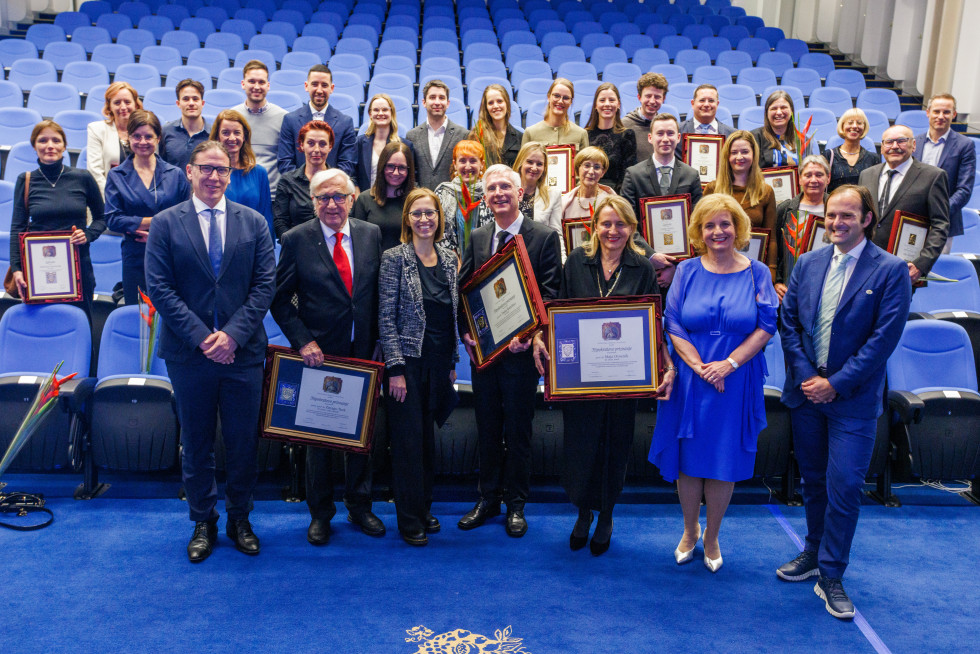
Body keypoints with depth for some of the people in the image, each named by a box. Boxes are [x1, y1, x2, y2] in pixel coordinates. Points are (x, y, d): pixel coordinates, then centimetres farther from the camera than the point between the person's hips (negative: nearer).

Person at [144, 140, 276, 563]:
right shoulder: (165, 224, 2)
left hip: (242, 351, 1)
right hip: (189, 353, 0)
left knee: (243, 442, 9)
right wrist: (201, 337, -13)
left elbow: (265, 285, -1)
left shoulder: (253, 223, 5)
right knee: (196, 443, 11)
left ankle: (240, 519, 26)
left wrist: (233, 334, -12)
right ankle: (204, 523, 26)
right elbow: (159, 288, -5)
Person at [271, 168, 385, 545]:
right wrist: (303, 341, -14)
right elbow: (281, 299, -4)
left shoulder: (371, 234, 3)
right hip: (319, 354, -2)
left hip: (364, 352, 3)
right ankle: (320, 513, 27)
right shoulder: (296, 240, -6)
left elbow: (379, 290, 7)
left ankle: (359, 506, 31)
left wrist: (378, 341, -1)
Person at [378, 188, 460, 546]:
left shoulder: (450, 259, 8)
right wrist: (396, 369, -14)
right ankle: (410, 519, 12)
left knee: (428, 437, 12)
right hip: (407, 361, -5)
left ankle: (424, 507, 26)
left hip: (439, 364, 5)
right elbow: (386, 318, -9)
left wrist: (453, 363, 12)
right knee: (409, 438, 0)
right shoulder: (394, 258, -7)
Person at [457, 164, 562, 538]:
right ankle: (488, 498, 29)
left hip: (520, 349, -4)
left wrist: (529, 335, -19)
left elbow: (550, 295, -8)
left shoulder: (544, 238, -5)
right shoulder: (476, 238, 9)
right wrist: (466, 332, -5)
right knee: (487, 428, 14)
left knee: (518, 430, 8)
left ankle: (516, 504, 23)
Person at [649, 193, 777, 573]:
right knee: (688, 460, 8)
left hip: (736, 382, 0)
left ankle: (712, 536, 27)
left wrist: (729, 363, -15)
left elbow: (765, 328, -4)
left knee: (723, 462, 7)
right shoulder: (687, 271, 2)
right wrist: (699, 366, -14)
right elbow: (673, 325, -3)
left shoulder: (757, 273, 1)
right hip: (689, 381, 0)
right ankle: (689, 531, 29)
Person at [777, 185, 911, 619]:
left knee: (844, 487, -4)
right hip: (806, 391, 4)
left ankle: (831, 576, 11)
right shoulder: (807, 264, 5)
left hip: (853, 399, -4)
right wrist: (806, 375, -7)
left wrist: (836, 384, -14)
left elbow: (884, 337, -13)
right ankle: (814, 554, 34)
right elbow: (789, 321, 4)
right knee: (813, 481, 16)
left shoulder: (891, 270, -8)